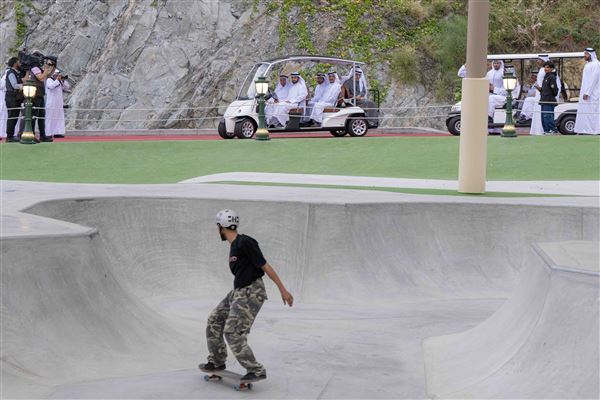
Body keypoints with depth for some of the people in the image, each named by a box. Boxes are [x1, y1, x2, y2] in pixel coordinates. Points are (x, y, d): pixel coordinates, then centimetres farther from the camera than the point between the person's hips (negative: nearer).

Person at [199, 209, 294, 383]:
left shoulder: (245, 243, -17)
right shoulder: (234, 246, 12)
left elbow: (265, 266, -16)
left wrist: (282, 289, -15)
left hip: (251, 293, -10)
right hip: (237, 292, 10)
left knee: (233, 332, -14)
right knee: (214, 322, 14)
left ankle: (257, 371, -9)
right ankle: (217, 362, 28)